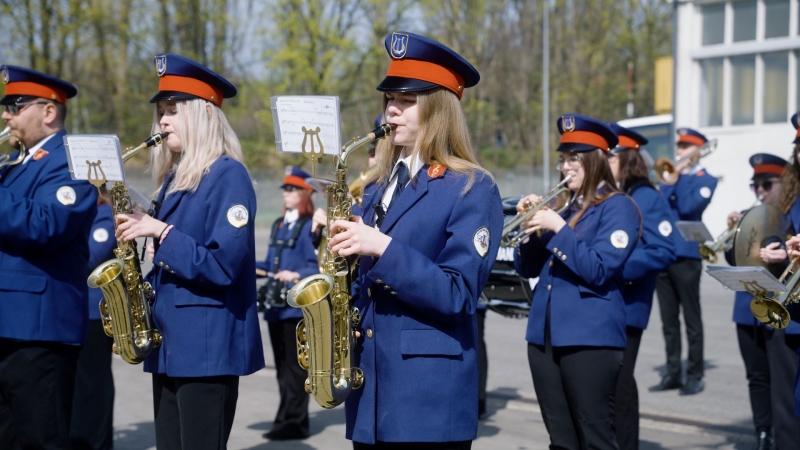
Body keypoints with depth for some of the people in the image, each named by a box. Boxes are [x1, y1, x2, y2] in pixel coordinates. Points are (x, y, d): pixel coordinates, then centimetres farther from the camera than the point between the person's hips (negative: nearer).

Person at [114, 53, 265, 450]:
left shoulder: (228, 175, -10)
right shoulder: (175, 178, 16)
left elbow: (225, 264, -18)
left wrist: (162, 232, -19)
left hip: (209, 347, -9)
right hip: (169, 343, 9)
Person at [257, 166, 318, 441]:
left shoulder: (309, 227, -7)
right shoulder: (278, 225, 18)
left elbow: (317, 267, -15)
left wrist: (297, 275, -30)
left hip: (298, 305, -8)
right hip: (276, 305, 8)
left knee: (295, 365, -5)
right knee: (282, 365, 11)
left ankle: (293, 421, -2)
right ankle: (290, 419, 18)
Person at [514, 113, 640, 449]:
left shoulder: (617, 207, -5)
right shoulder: (562, 206, 16)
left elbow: (599, 270, -17)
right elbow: (527, 269, 14)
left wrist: (559, 227, -19)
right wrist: (529, 225, -2)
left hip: (590, 336, -7)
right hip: (544, 334, 7)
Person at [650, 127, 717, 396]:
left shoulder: (705, 180, 0)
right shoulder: (673, 175, 17)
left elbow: (688, 207, -17)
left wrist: (676, 178, -8)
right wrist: (670, 178, -5)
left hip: (686, 255, -6)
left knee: (691, 318, -1)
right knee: (668, 318, 9)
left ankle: (695, 375, 4)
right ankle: (672, 373, 16)